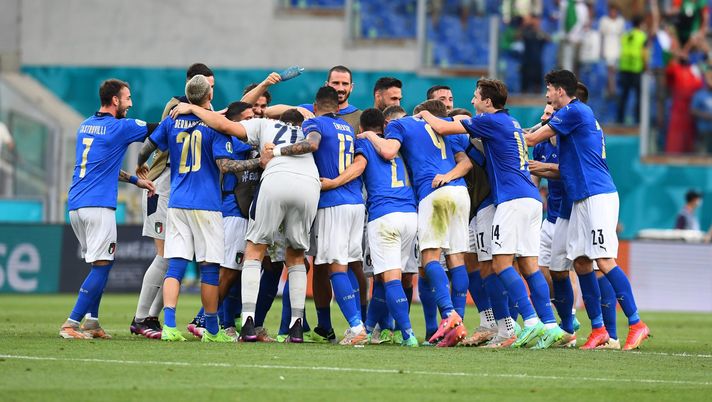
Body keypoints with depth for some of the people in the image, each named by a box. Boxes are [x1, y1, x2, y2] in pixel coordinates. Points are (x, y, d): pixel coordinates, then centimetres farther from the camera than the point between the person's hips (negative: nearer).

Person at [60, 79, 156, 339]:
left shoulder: (85, 126, 18)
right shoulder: (121, 127, -5)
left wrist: (135, 180, 30)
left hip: (75, 205, 8)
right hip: (99, 205, -8)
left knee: (101, 263, 19)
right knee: (101, 266, -5)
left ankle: (91, 322, 14)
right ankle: (71, 324, -12)